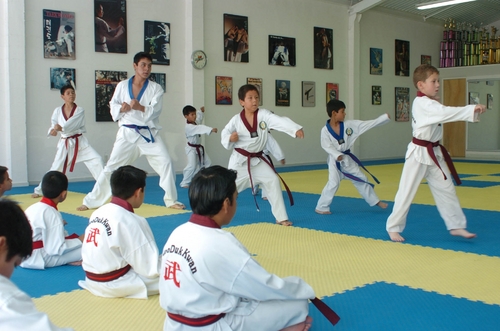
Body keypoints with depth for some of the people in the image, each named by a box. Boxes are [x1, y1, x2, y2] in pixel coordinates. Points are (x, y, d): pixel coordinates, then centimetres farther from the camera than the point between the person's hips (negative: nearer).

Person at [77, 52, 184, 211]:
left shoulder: (156, 88, -1)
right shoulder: (122, 85, 2)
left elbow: (155, 111, -12)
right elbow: (113, 105, 2)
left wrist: (140, 108, -30)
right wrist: (121, 109, -20)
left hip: (149, 133, 0)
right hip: (127, 133, 0)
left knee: (166, 163, -11)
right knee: (111, 166, 3)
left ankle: (171, 200, 7)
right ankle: (91, 201, 15)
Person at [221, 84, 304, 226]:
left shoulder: (264, 115, -12)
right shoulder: (236, 120, -11)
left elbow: (281, 121, -28)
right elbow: (224, 134, 0)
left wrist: (296, 129, -45)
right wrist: (230, 139, -24)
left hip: (257, 160, 2)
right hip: (239, 160, -2)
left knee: (273, 181, -5)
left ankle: (281, 217, 7)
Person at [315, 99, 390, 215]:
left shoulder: (349, 125, -4)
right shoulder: (325, 130, -15)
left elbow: (368, 123, -3)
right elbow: (327, 146, -17)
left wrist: (385, 117, -7)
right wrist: (337, 155, -31)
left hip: (348, 159, 5)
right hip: (335, 161, -5)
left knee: (361, 179, 14)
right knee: (333, 183, -11)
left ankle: (375, 201, 29)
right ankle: (321, 207, 3)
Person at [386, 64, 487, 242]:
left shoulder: (430, 103, 14)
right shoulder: (422, 104, -19)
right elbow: (446, 113, -30)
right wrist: (472, 109, -31)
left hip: (434, 153, 9)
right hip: (419, 153, -9)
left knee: (446, 189, 11)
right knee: (406, 192, 0)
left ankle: (456, 226, 21)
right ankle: (394, 228, 12)